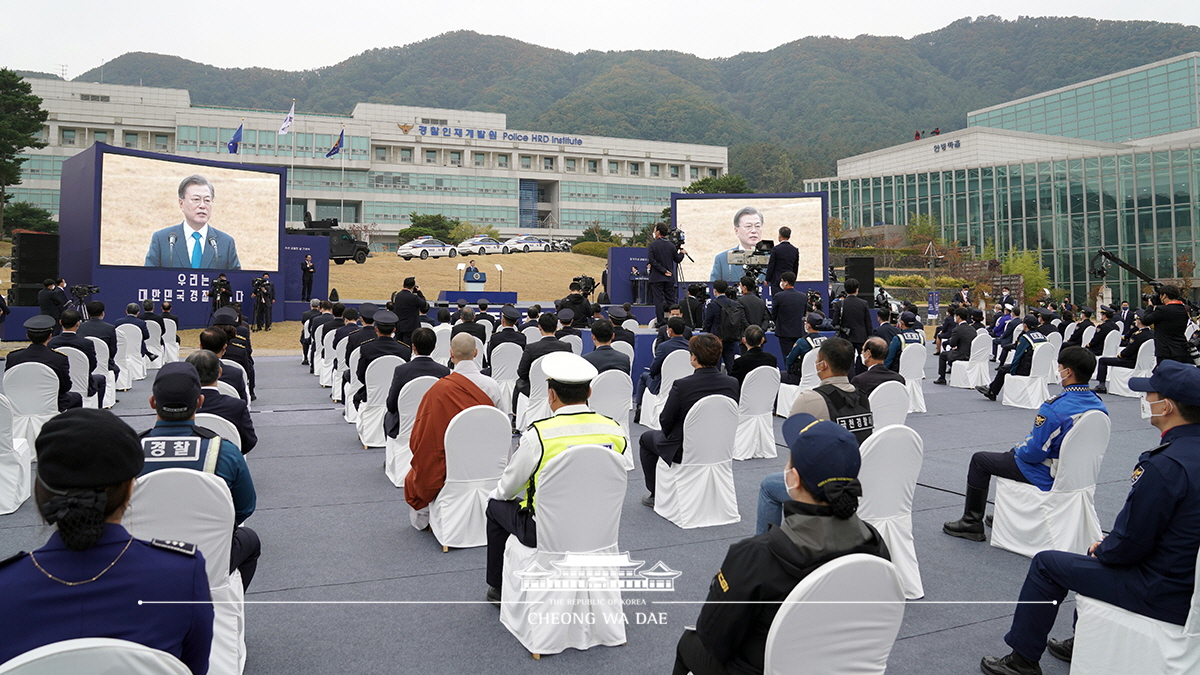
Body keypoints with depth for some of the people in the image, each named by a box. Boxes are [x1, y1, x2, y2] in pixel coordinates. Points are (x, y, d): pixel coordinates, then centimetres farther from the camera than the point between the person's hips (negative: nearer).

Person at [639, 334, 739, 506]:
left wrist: (670, 433, 9)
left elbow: (666, 421, -13)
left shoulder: (681, 385, -25)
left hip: (683, 451, -5)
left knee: (646, 438, 26)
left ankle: (656, 495, 28)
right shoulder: (732, 384, -11)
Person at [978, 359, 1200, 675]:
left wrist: (1101, 550, -1)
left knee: (1046, 564, 4)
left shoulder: (1165, 466, -28)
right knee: (1100, 553, 31)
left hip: (1163, 596, -9)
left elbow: (1129, 545, -22)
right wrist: (1108, 544, 12)